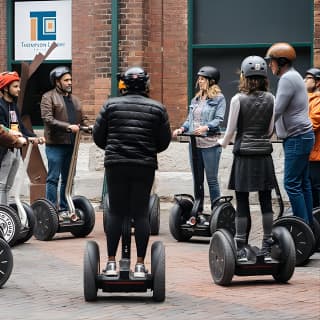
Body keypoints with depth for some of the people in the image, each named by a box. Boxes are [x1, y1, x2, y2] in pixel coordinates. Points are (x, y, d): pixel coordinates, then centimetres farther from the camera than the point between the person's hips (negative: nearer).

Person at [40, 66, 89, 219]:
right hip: (55, 144, -7)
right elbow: (48, 119, -15)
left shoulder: (74, 99, 20)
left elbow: (83, 118, 23)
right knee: (53, 178, -6)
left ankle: (64, 209, 17)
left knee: (68, 178, 10)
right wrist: (68, 127, -22)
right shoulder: (48, 97, -3)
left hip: (71, 144, 7)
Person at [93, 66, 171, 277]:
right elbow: (165, 141, 6)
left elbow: (98, 135, 5)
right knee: (141, 213, 4)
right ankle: (140, 264, 4)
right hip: (145, 166, 0)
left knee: (116, 212, 7)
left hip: (116, 164, 0)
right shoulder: (157, 109, 3)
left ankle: (111, 262, 6)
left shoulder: (111, 105, 3)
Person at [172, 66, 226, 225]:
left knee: (212, 180, -2)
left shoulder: (218, 99, -2)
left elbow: (219, 119, -12)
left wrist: (206, 127, -27)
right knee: (197, 180, 10)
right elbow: (189, 119, 16)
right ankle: (198, 212, 16)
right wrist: (182, 129, -3)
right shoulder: (195, 100, 17)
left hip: (210, 143, -6)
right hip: (194, 143, 6)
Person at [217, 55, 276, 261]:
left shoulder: (238, 99, -9)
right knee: (266, 202, 8)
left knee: (242, 203, 1)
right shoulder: (271, 99, 1)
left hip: (244, 155, -3)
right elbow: (271, 130, 8)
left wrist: (223, 142, 17)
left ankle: (241, 249, 2)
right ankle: (267, 248, 10)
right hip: (264, 155, 3)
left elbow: (231, 130, -3)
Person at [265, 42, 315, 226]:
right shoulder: (294, 76, 18)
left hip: (297, 138, -10)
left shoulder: (287, 79, -15)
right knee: (303, 183, 11)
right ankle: (309, 224, 14)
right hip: (302, 136, 10)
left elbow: (276, 111, -20)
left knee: (292, 184, -10)